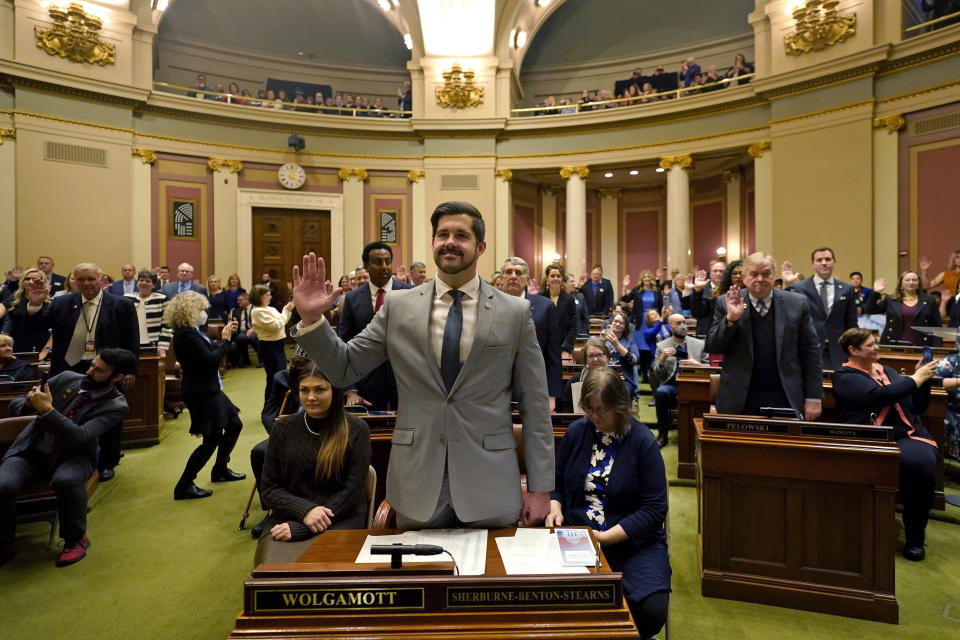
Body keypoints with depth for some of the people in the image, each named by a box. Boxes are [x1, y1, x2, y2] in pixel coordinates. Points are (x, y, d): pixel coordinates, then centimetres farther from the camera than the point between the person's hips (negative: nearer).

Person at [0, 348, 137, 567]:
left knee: (66, 480, -36)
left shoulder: (116, 405, -11)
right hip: (33, 450, 4)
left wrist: (47, 410, -31)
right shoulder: (67, 378, 0)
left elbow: (80, 435, -25)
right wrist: (28, 403, -17)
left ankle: (76, 539, -8)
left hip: (72, 457, -3)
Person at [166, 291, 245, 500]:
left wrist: (224, 336, 6)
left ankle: (220, 470, 33)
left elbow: (210, 354, 12)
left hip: (208, 389, 11)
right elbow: (211, 360, -26)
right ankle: (184, 487, 10)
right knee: (212, 439, -3)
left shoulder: (191, 332, 9)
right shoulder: (186, 335, -22)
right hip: (201, 392, -11)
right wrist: (225, 339, -16)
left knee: (234, 424, 19)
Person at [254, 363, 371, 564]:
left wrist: (300, 528, -13)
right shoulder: (283, 428, 9)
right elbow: (269, 489, 8)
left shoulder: (356, 430, 0)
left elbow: (353, 492, -4)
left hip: (338, 521, -2)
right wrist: (305, 510, -12)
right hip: (288, 517, 3)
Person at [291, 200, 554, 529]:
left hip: (490, 489, -1)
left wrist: (540, 488, -1)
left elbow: (535, 407, -1)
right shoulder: (398, 307, 1)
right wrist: (310, 318, -12)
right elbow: (345, 367, 3)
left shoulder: (515, 312, -2)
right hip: (417, 487, 1)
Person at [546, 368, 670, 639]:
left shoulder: (642, 441, -7)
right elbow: (557, 483, 15)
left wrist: (605, 537, -18)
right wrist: (555, 509, -7)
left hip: (632, 540, -1)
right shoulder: (576, 432, 3)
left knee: (652, 609, -25)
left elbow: (654, 508, -10)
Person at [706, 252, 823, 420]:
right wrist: (731, 318, -18)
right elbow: (712, 348, -4)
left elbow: (811, 352, 4)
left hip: (785, 399, 1)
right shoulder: (726, 304, -1)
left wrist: (814, 397, 1)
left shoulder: (796, 304, 2)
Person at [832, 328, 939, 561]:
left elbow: (918, 407, 26)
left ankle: (915, 538, -10)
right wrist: (916, 379, -3)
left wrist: (923, 378, 11)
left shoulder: (887, 371, 26)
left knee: (923, 462, -28)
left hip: (907, 436, 5)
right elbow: (880, 396, -13)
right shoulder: (845, 376, 3)